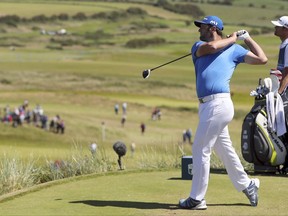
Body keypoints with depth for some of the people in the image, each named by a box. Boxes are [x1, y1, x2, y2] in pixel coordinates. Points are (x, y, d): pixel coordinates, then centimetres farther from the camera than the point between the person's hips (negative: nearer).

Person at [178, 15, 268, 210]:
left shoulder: (233, 49, 6)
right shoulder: (198, 46, 17)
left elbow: (262, 59, 5)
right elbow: (210, 47, -7)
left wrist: (247, 38, 9)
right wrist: (232, 39, 3)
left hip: (218, 104, -6)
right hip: (208, 105, 6)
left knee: (201, 150, -5)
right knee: (224, 149, 14)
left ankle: (197, 199, 0)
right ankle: (247, 185, 28)